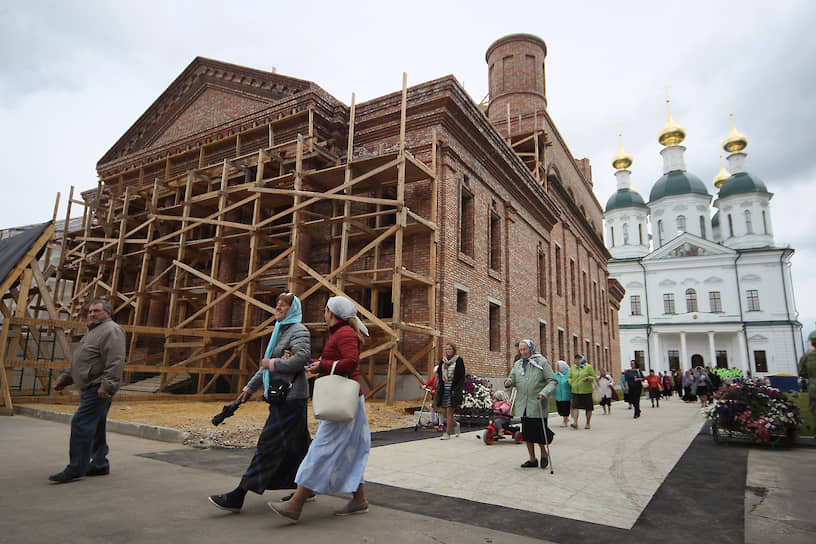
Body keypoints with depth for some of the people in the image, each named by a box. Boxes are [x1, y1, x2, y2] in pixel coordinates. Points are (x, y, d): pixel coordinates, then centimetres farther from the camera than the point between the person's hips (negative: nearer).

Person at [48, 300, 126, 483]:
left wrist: (106, 385, -27)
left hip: (98, 390, -10)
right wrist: (63, 379, 25)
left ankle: (76, 469, -5)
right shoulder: (93, 332, 24)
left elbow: (115, 362, -21)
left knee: (81, 424, -11)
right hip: (90, 389, 10)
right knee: (95, 428, 13)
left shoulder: (110, 330, -10)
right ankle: (100, 465, 21)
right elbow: (80, 363, 31)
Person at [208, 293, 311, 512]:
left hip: (291, 397, -9)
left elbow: (301, 358, -23)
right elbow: (266, 366, 24)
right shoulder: (279, 331, 19)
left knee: (270, 443, -6)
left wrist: (272, 363, -13)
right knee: (296, 445, 14)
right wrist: (250, 387, 22)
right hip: (281, 397, 9)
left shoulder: (298, 331, -9)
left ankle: (238, 497, -2)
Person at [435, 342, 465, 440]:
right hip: (443, 390, 5)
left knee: (449, 412, -6)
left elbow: (461, 377, -5)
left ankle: (447, 433, 3)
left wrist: (458, 390, -12)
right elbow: (438, 374, 19)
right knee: (444, 412, 5)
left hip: (453, 390, -5)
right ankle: (455, 424, 31)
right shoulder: (442, 361, 13)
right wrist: (438, 387, 9)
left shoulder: (458, 361, -2)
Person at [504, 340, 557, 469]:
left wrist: (544, 393, -23)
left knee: (538, 431, -1)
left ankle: (544, 454, 26)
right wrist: (509, 382, -10)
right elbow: (513, 377, 14)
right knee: (526, 432, 10)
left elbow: (553, 381, -7)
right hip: (523, 405, 5)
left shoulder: (542, 362, -5)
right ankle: (532, 459, 25)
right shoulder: (517, 364, 11)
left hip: (537, 405, -5)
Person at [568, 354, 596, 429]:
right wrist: (571, 383, 2)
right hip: (575, 391, 2)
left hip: (586, 391, -2)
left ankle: (588, 423, 19)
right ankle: (575, 422, -14)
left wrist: (588, 378, -18)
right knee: (575, 407, -10)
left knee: (588, 408, 6)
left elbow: (594, 377, 1)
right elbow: (570, 377, 21)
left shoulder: (588, 367, 0)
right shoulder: (573, 367, 11)